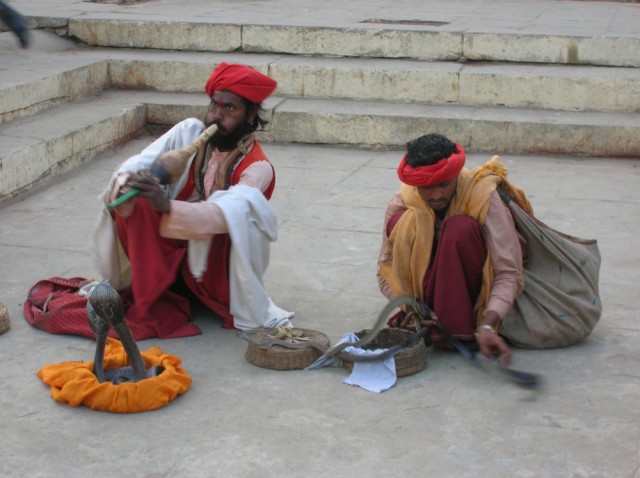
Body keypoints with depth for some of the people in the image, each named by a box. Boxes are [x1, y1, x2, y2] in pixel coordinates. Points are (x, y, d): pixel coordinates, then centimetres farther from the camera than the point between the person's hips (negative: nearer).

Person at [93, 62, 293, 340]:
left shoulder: (257, 168, -15)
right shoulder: (189, 132, -4)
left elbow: (221, 216, -32)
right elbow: (138, 164, -10)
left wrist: (167, 207, -47)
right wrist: (126, 181, -34)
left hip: (215, 268, -3)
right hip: (171, 252, 4)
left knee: (246, 203, -31)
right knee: (132, 200, -20)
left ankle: (251, 312, -20)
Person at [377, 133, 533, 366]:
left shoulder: (484, 196, -24)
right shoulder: (402, 202, -15)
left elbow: (509, 273, -28)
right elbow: (386, 269, -9)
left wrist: (487, 325, -44)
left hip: (472, 292, -2)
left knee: (460, 228, -32)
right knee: (401, 223, -24)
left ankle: (459, 329, -25)